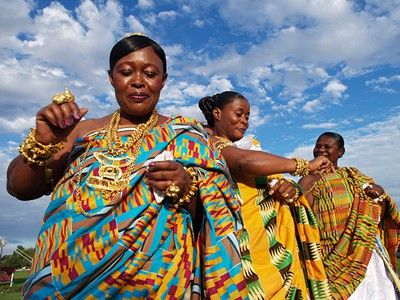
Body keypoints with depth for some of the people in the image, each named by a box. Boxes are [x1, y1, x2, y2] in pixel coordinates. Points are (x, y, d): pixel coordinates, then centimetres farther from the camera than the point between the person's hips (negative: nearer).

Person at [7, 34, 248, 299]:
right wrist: (42, 143, -15)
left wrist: (187, 189, -21)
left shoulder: (184, 135, 1)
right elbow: (19, 188, 2)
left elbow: (210, 215, -1)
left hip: (155, 277, -1)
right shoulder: (85, 131, 6)